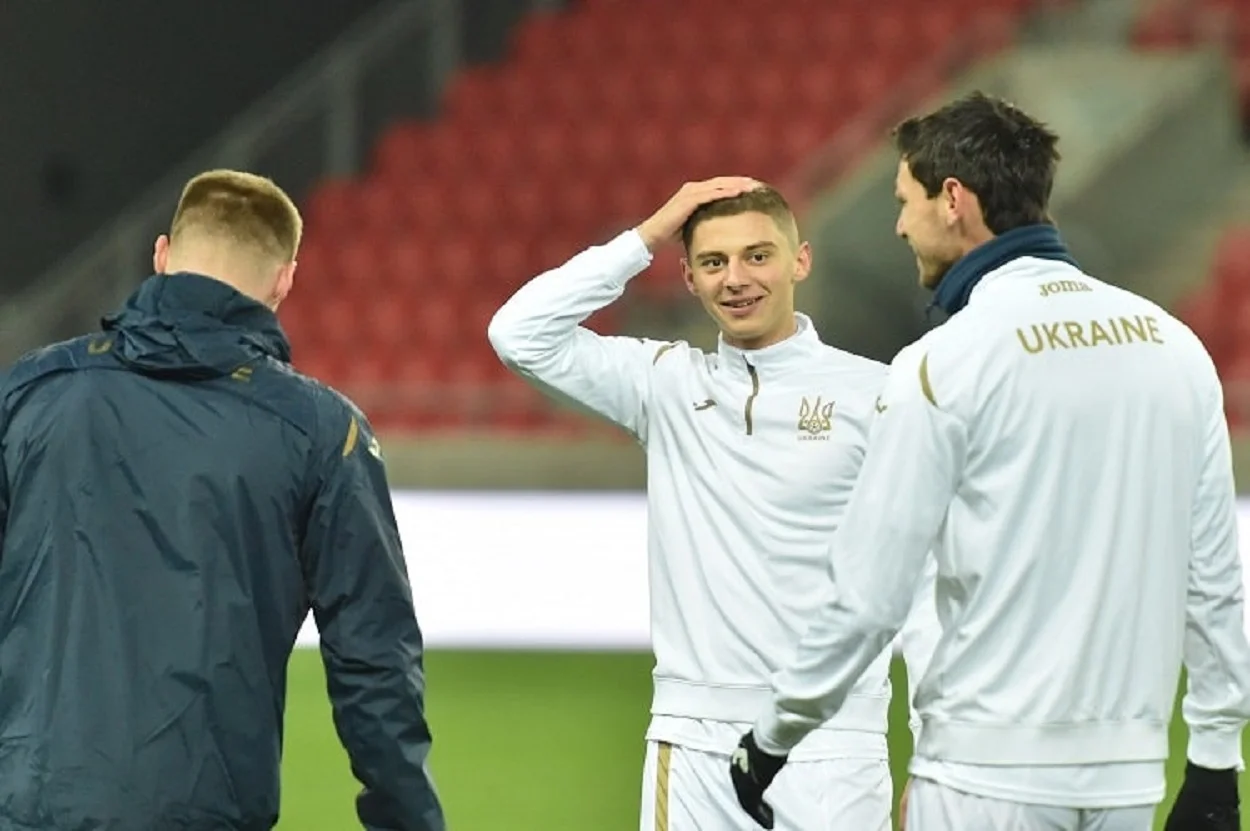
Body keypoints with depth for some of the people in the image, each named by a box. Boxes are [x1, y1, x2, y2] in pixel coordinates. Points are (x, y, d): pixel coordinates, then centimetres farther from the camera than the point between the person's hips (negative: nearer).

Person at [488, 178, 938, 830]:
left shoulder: (871, 394, 1)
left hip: (830, 745, -3)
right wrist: (646, 238, 0)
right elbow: (520, 335, -1)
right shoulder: (666, 383, 9)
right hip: (693, 744, 3)